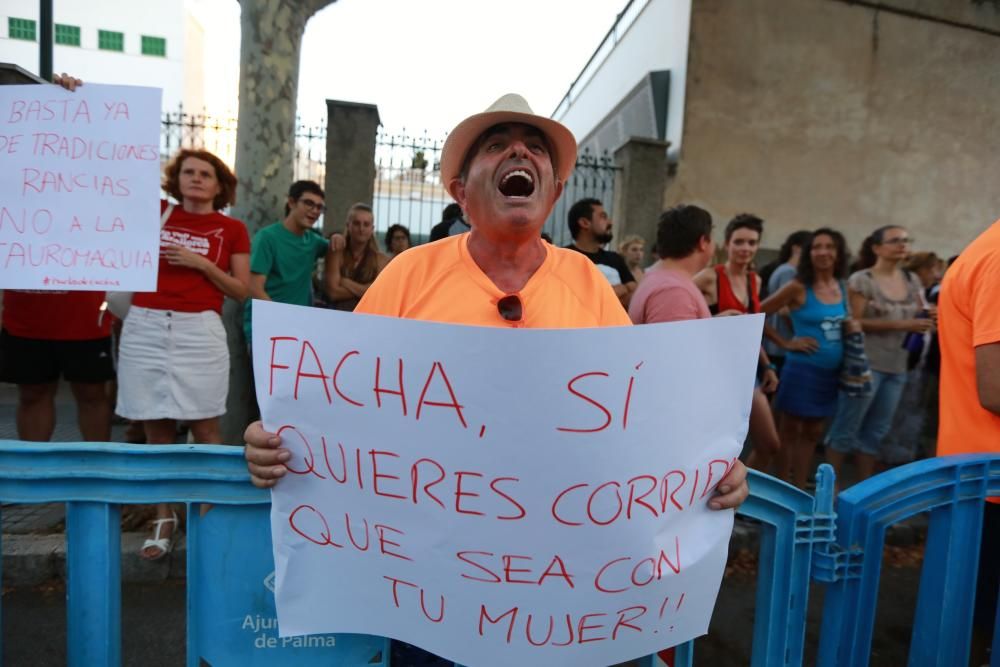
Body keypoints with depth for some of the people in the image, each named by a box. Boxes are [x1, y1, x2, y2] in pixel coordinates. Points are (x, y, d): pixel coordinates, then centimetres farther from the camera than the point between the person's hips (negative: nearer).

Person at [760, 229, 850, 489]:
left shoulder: (843, 288, 6)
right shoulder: (799, 287, -11)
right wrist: (786, 342, -11)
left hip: (831, 372, 6)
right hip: (802, 369, -6)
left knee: (812, 434, 14)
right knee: (789, 432, 6)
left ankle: (799, 491, 26)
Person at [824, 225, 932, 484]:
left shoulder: (912, 281, 12)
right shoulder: (861, 280, -7)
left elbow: (917, 317, 19)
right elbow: (857, 322, -15)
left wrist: (928, 318, -4)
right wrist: (901, 325, -20)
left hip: (897, 368, 7)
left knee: (876, 431, 13)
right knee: (846, 429, 0)